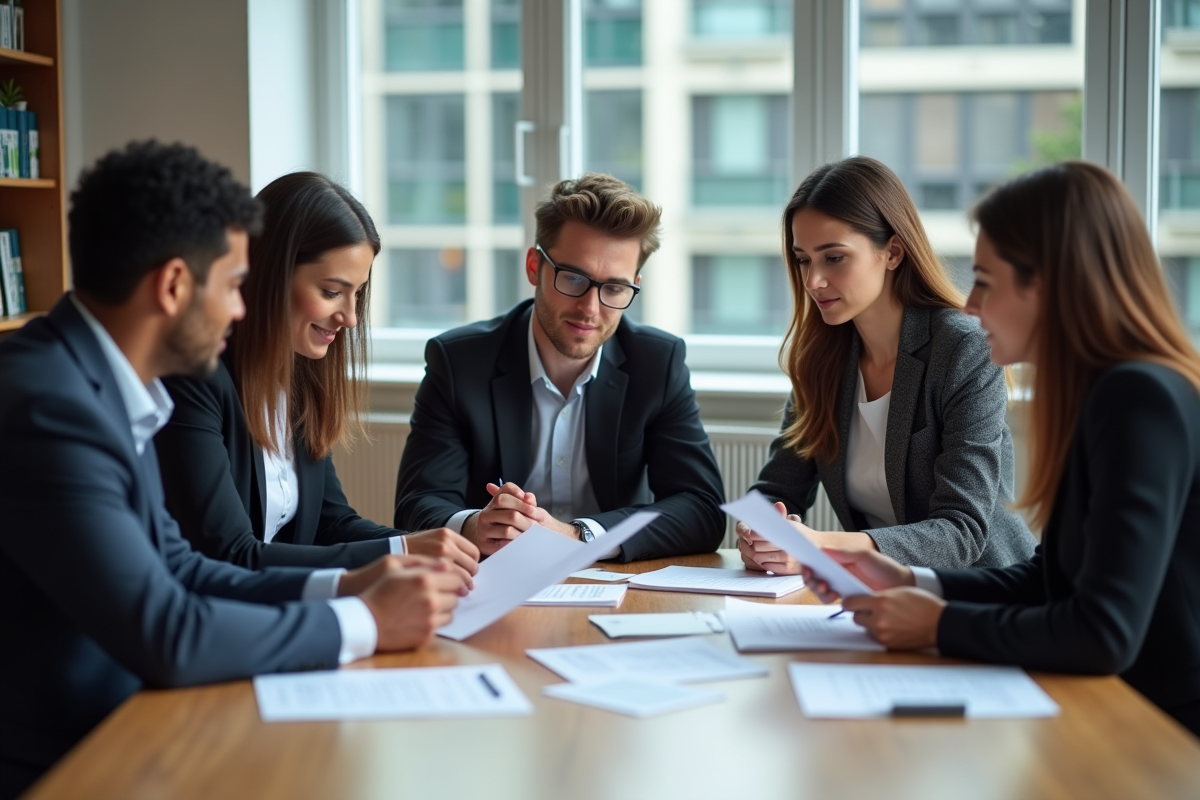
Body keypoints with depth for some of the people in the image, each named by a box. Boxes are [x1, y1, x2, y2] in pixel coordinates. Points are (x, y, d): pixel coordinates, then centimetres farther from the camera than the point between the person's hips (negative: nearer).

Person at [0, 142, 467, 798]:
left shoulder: (102, 381, 4)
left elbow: (172, 569, 10)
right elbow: (163, 634, -24)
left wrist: (340, 586, 0)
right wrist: (364, 623, -14)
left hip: (107, 732, 8)